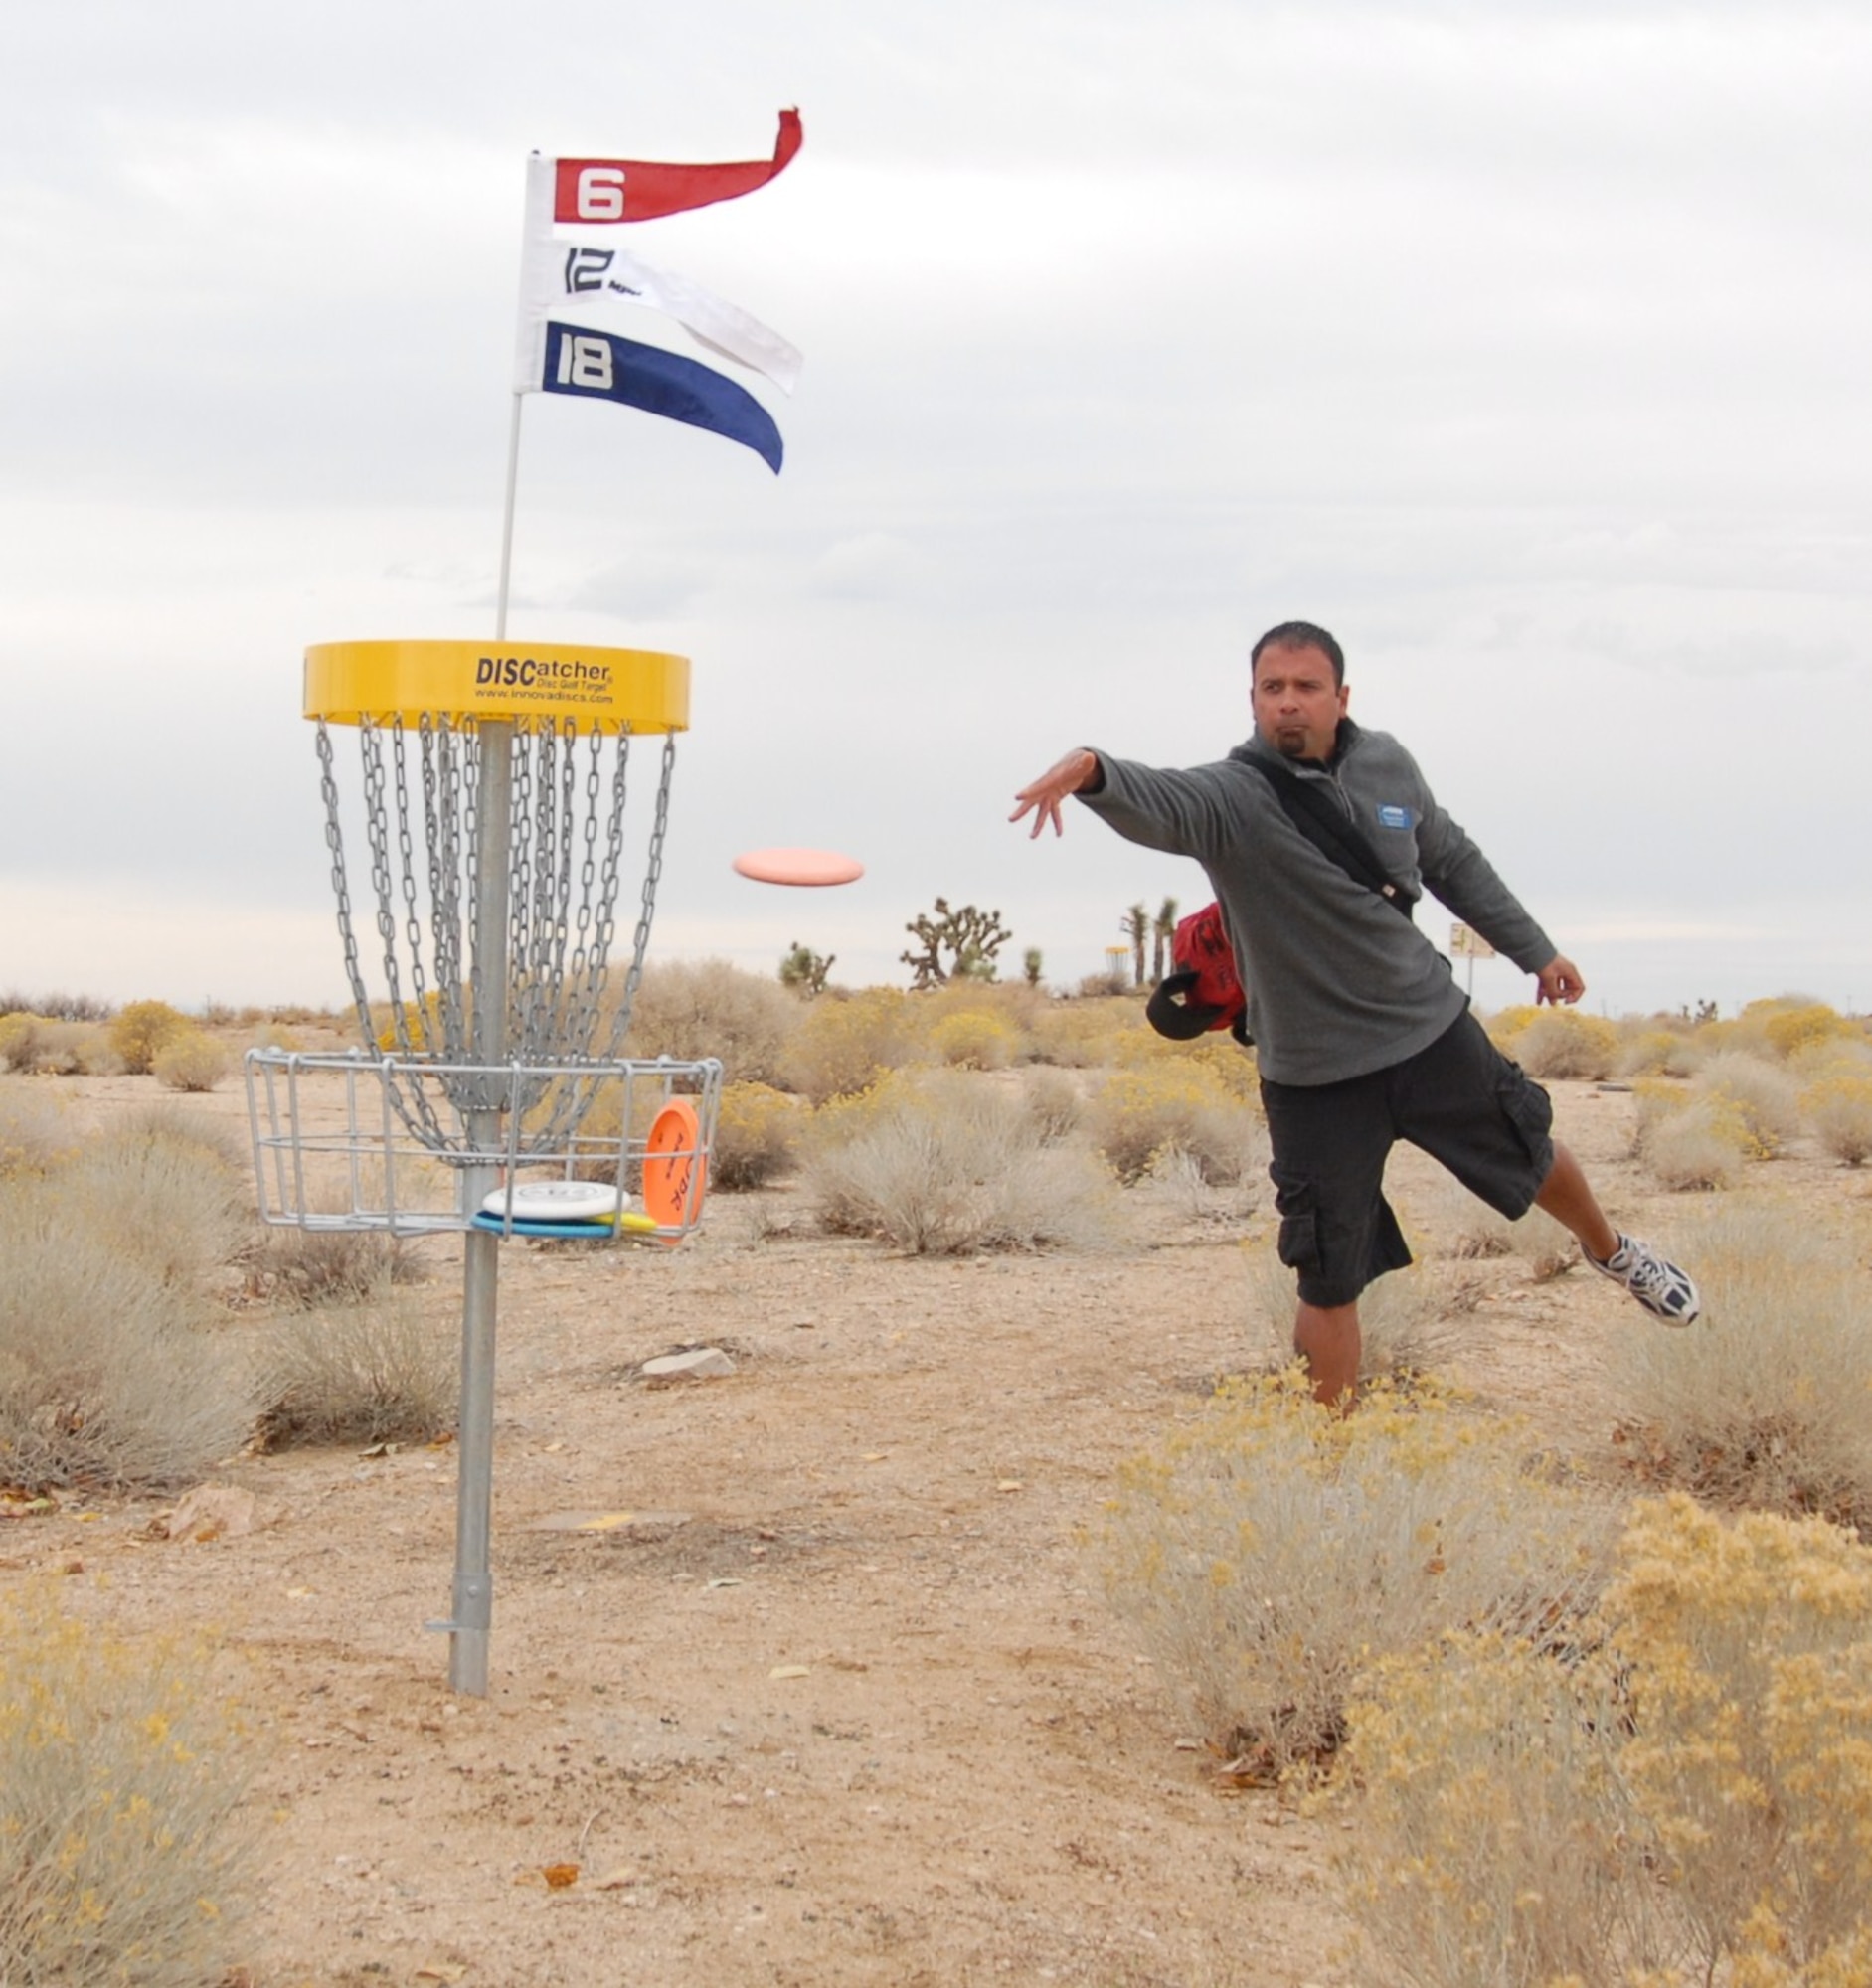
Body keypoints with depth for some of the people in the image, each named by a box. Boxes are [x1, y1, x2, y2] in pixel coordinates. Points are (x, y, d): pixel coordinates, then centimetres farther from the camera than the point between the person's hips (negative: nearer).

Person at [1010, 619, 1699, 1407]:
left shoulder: (1386, 764, -3)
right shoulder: (1234, 796, -20)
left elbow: (1453, 862, 15)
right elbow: (1159, 804, -43)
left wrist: (1535, 950, 20)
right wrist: (1092, 772, -65)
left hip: (1433, 1027, 5)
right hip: (1316, 1076, -5)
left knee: (1531, 1154, 25)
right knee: (1330, 1284, -3)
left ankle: (1612, 1252, 59)